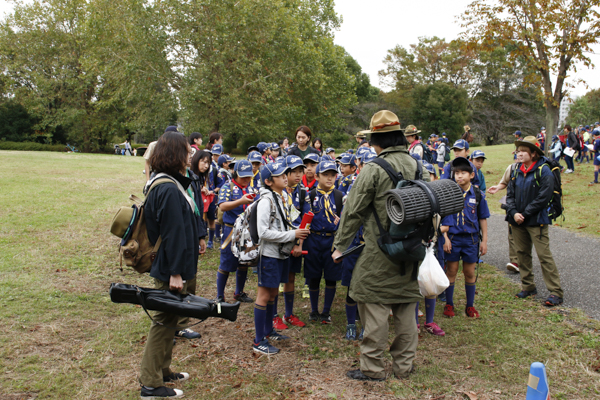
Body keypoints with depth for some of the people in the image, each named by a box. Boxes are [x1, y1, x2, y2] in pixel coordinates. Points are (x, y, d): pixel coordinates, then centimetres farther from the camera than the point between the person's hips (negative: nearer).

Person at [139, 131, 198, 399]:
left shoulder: (168, 184, 10)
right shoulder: (169, 190, -23)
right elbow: (172, 234, -24)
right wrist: (175, 273, -22)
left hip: (172, 266, 10)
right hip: (170, 268, -10)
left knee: (169, 319, 21)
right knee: (164, 320, 1)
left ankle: (162, 371, 36)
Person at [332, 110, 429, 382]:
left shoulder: (373, 170, -13)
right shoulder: (418, 167, 5)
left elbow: (353, 211, -11)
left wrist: (340, 245, -2)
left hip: (379, 252, -6)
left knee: (374, 305, 3)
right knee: (406, 307, 15)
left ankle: (373, 367, 11)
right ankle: (404, 365, 26)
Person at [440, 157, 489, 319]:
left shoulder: (477, 194, -1)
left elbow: (482, 219, 5)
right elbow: (444, 218, -2)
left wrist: (484, 241, 4)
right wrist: (445, 237, -8)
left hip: (471, 238, 1)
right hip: (453, 238, -1)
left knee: (470, 272, 10)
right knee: (451, 271, 7)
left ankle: (470, 306, 24)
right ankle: (449, 304, 21)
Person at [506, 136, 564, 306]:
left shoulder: (544, 171, -10)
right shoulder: (517, 171, 9)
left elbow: (543, 198, -15)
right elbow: (510, 194, 7)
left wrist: (524, 214, -14)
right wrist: (514, 213, -9)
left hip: (536, 221, -6)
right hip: (517, 222, 6)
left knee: (544, 255, -7)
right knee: (522, 254, 12)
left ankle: (556, 292, -1)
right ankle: (528, 287, 25)